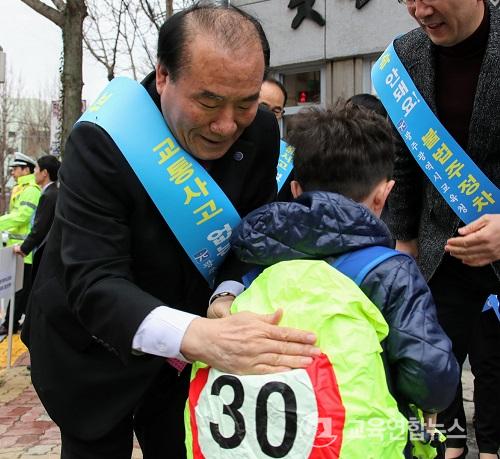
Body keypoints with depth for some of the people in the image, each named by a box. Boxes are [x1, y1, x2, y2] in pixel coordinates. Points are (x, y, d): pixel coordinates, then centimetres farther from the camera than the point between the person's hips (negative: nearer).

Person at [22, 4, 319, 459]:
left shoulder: (260, 132, -13)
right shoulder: (100, 141, -27)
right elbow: (93, 283, -34)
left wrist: (228, 299, -24)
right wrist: (199, 335, -51)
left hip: (186, 356, 4)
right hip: (93, 353, -3)